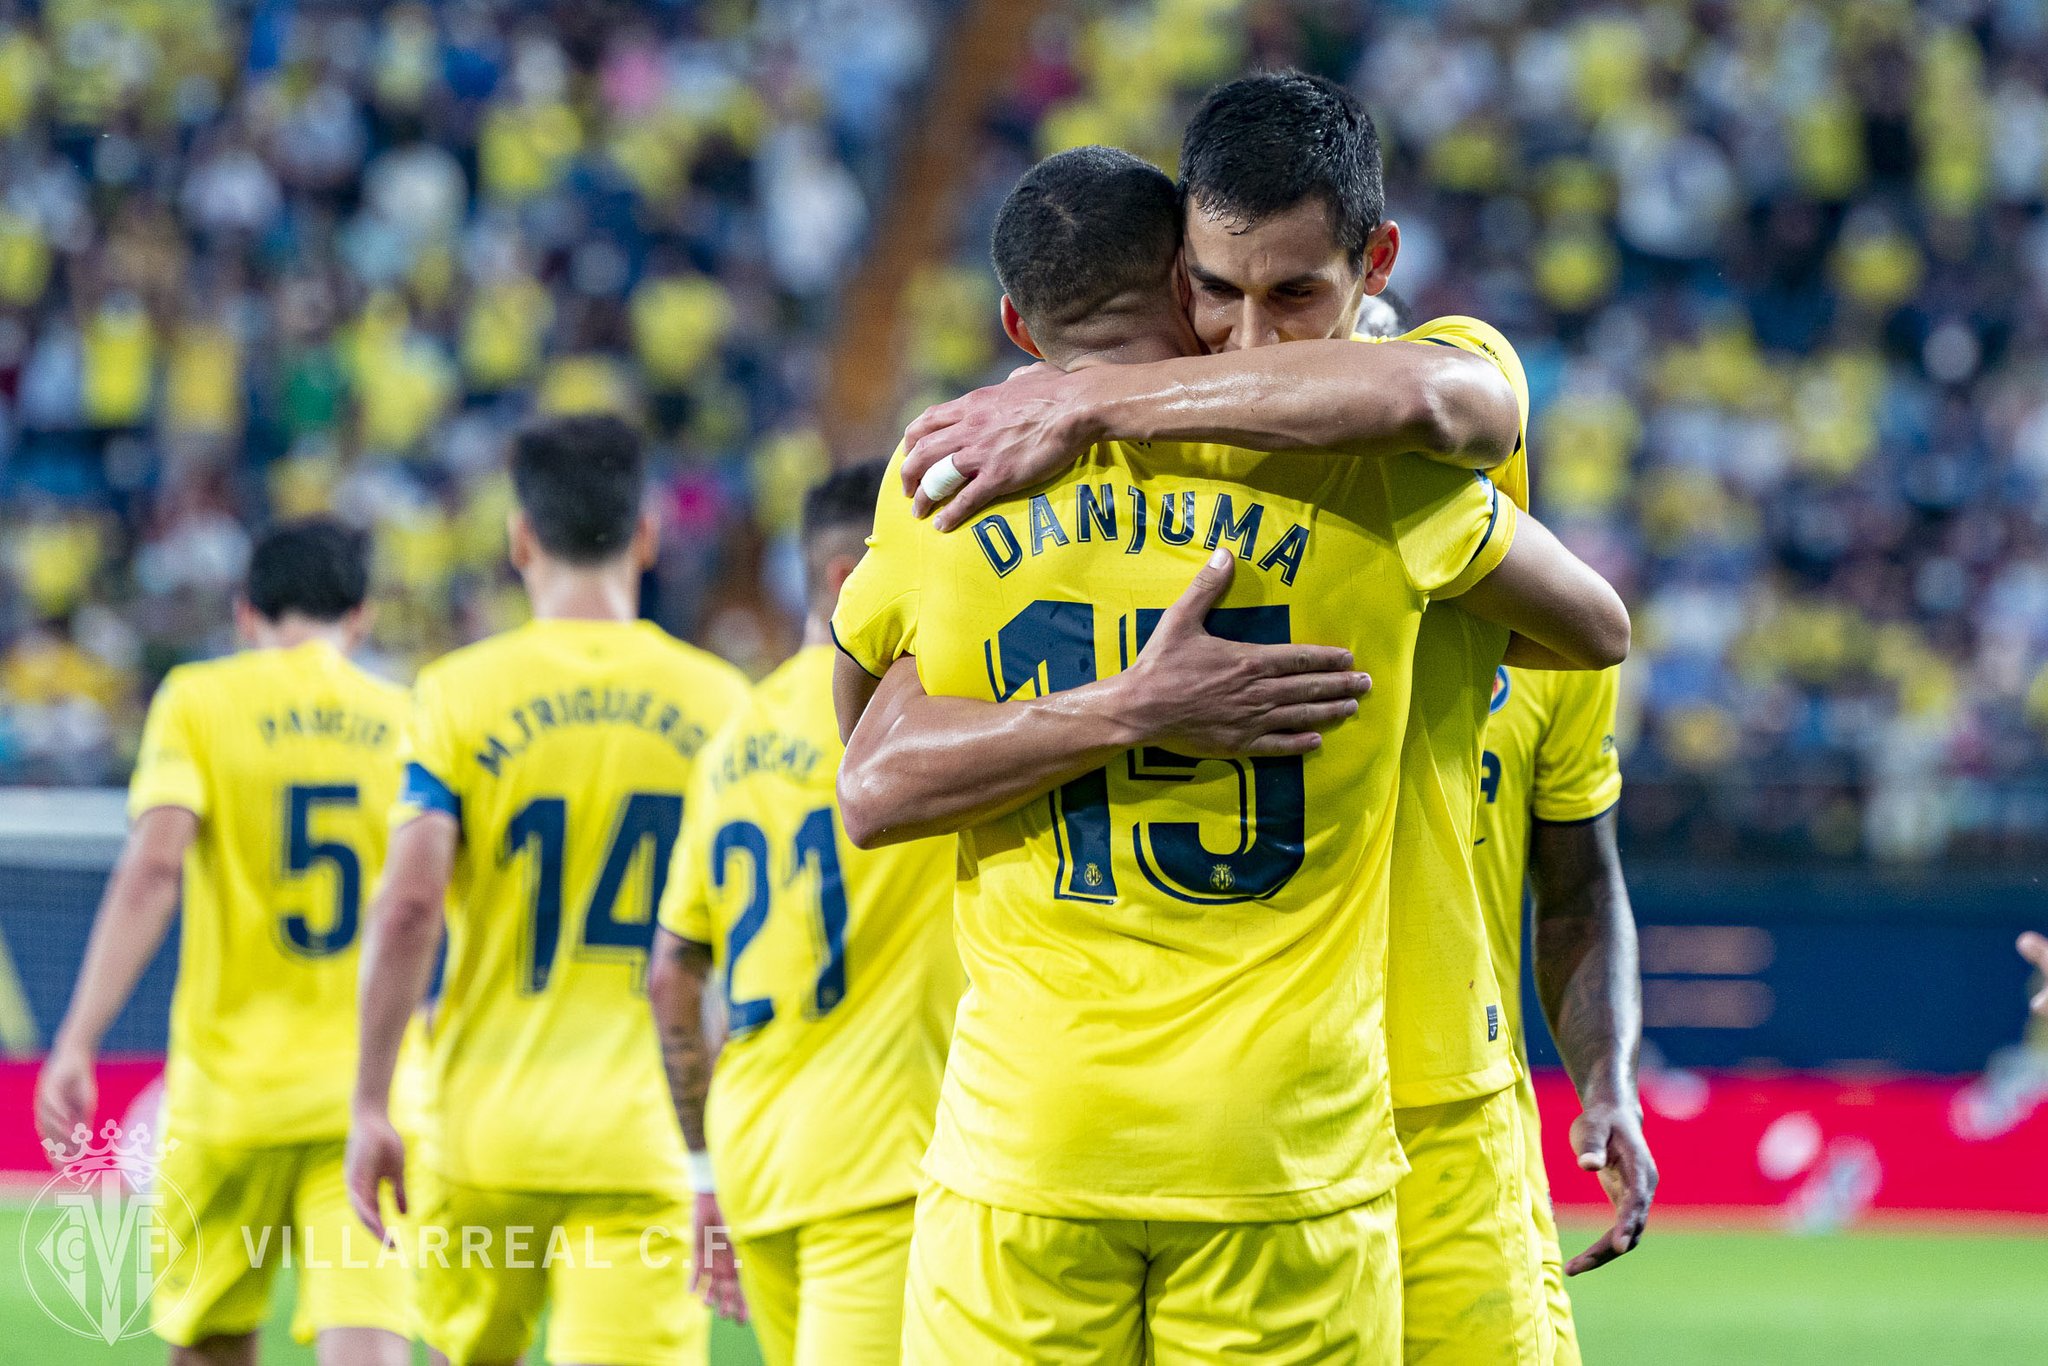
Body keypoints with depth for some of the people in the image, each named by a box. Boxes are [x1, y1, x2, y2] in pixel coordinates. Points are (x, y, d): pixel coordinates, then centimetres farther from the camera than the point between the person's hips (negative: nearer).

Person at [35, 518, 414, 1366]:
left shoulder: (198, 701, 0)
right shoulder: (410, 723, 6)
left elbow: (153, 868, -13)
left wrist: (77, 1041, -16)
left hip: (229, 1081, -1)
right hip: (367, 1098, 1)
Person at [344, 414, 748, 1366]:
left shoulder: (461, 694, -2)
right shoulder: (718, 701, 4)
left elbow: (408, 907, -11)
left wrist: (369, 1105, -4)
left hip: (486, 1120, 0)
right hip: (641, 1141, 0)